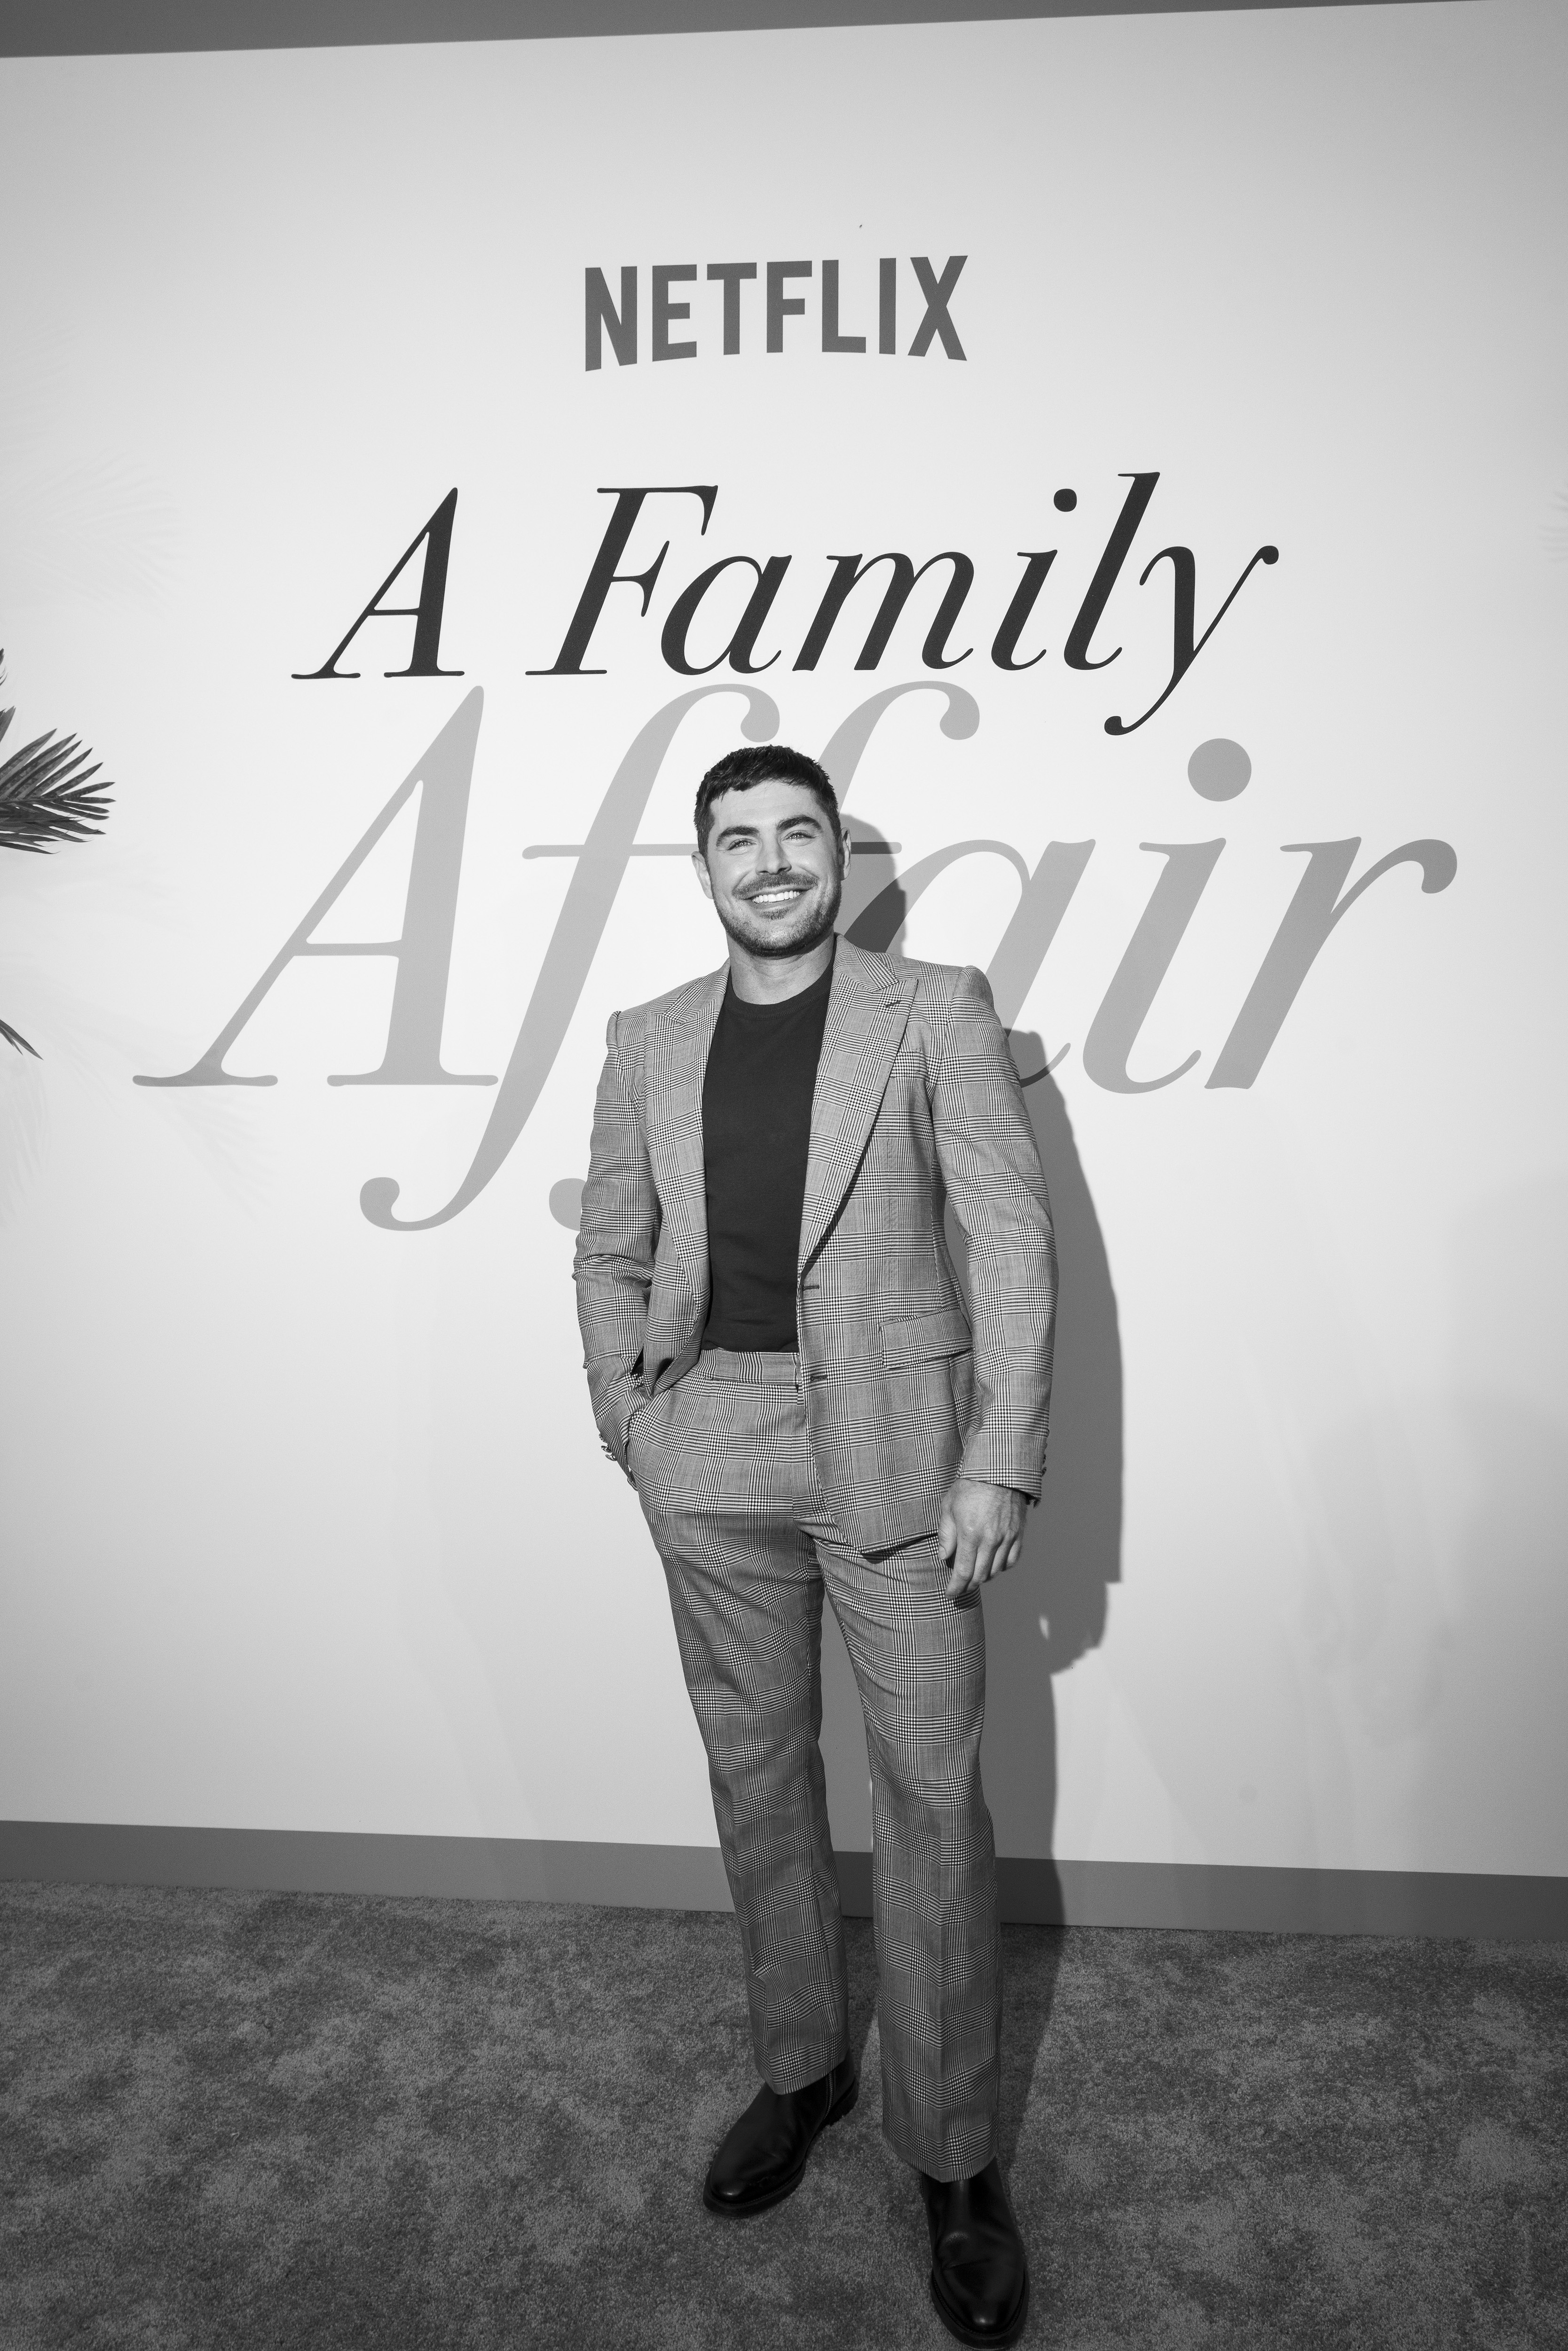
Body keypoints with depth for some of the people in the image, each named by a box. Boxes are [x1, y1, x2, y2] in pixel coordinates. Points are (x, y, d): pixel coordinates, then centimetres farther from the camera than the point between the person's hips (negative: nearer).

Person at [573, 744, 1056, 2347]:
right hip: (712, 1455, 4)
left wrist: (1000, 1463, -11)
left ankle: (953, 2157, 23)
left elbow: (1012, 1238, -6)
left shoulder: (936, 1013, -2)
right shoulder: (649, 1042, 7)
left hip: (893, 1443, -3)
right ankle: (799, 2067, 38)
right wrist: (632, 1428, 4)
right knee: (755, 1773, 16)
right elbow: (609, 1253, 13)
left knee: (930, 1793, 3)